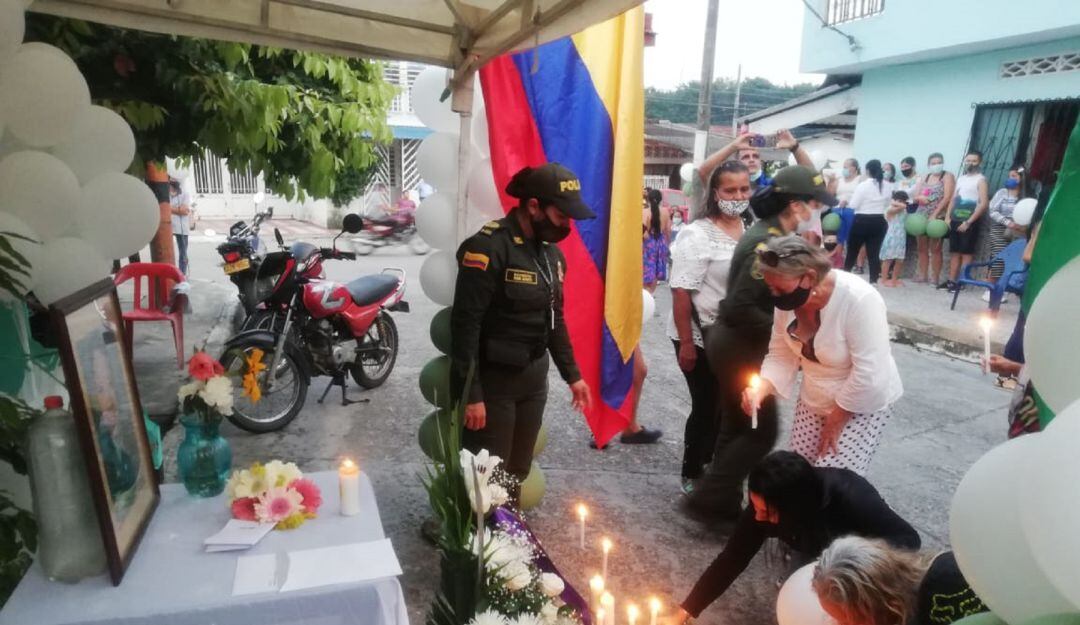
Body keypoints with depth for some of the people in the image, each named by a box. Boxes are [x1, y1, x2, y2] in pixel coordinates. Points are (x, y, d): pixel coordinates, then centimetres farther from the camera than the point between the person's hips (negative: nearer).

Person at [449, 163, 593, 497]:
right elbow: (465, 324, -19)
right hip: (494, 380, -7)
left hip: (535, 378, 7)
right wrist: (471, 393, -20)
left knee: (518, 472, 17)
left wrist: (571, 373, 16)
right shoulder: (489, 246, -17)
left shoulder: (552, 253, 8)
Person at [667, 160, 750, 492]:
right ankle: (692, 474, 27)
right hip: (701, 337, -6)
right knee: (706, 406, 5)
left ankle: (710, 463, 41)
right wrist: (686, 342, -20)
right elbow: (681, 292, -19)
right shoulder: (696, 235, -16)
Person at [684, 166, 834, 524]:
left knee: (736, 427, 17)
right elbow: (739, 308, -27)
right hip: (740, 349, -10)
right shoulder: (768, 244, -22)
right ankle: (708, 499, 9)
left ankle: (723, 503, 29)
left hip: (737, 344, 10)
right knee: (762, 431, 1)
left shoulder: (768, 235, 10)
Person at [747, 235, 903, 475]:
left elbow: (869, 375, -28)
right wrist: (761, 390, -22)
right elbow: (780, 356, -3)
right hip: (814, 401, 6)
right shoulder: (787, 300, -12)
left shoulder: (859, 300, -30)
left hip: (863, 403, -6)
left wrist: (836, 421, -17)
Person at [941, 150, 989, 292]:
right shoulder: (960, 178, 15)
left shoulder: (980, 179, -5)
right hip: (955, 220, 6)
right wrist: (947, 217, 5)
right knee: (954, 252, 8)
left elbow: (984, 204, -12)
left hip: (968, 222, -6)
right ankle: (951, 280, 11)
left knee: (966, 253, -3)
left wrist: (968, 222, -16)